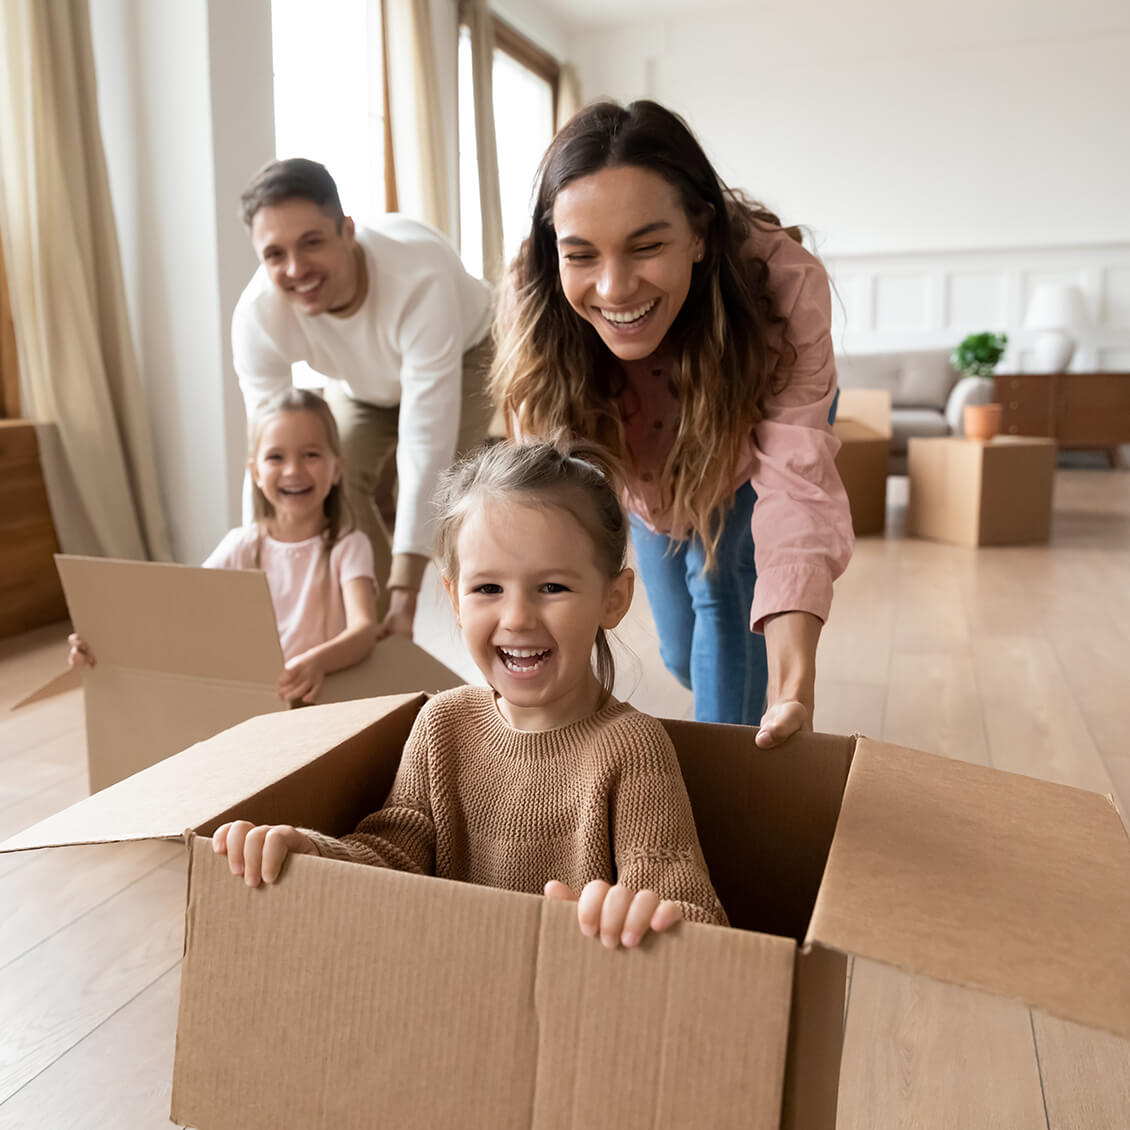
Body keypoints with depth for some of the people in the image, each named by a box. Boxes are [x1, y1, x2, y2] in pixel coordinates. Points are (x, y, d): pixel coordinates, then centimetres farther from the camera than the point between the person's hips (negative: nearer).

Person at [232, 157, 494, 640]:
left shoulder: (419, 277, -45)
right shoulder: (256, 315, -31)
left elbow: (425, 444, -46)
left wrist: (404, 594, -47)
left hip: (463, 355, -3)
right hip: (364, 381, 4)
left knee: (428, 493, -24)